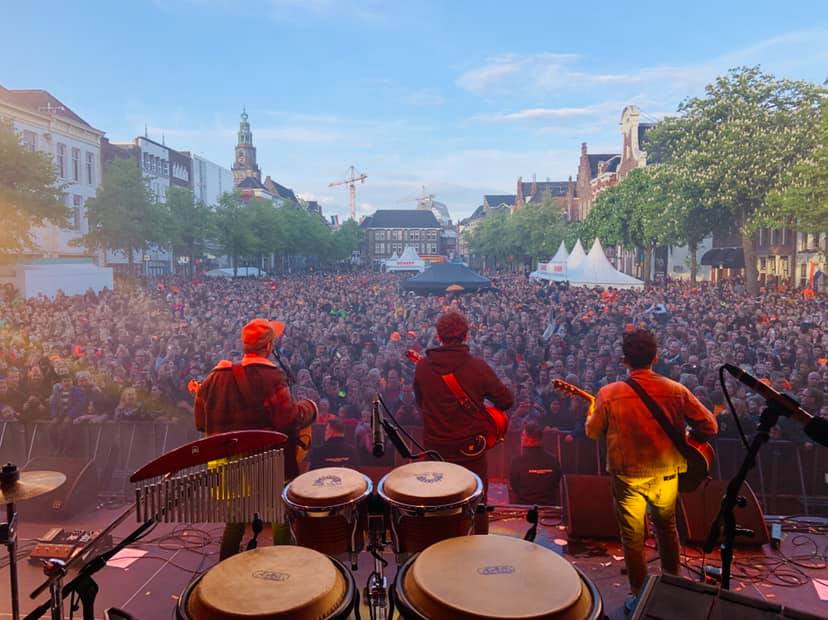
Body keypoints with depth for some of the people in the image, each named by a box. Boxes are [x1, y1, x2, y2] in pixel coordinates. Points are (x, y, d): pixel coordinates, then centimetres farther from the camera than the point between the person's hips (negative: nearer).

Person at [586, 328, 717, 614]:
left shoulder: (609, 393, -16)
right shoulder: (676, 390, -11)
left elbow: (593, 432, -2)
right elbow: (710, 427, -5)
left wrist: (592, 413, 18)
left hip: (629, 475, -2)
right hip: (666, 472, 3)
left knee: (633, 537, 13)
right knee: (666, 526, 26)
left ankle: (640, 596, 25)